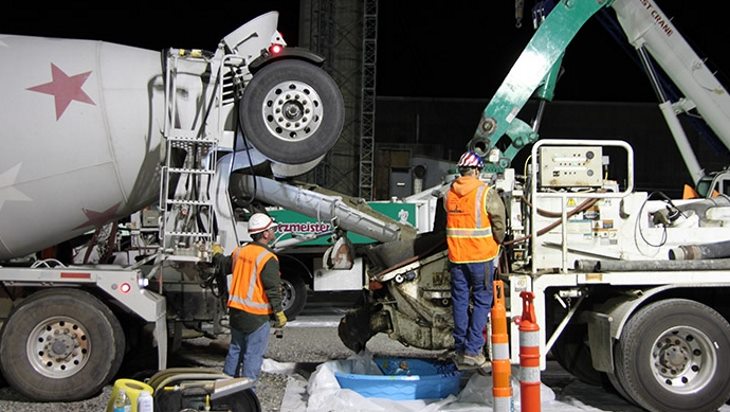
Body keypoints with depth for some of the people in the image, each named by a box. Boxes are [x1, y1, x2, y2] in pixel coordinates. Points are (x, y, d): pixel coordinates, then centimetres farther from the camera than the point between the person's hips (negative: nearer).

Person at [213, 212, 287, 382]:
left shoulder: (240, 251, 4)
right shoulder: (267, 258, -17)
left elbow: (224, 266, 23)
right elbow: (273, 289, -18)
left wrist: (217, 253, 44)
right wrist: (279, 314, -10)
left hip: (236, 311, 7)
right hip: (256, 317, -7)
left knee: (235, 350, 20)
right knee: (253, 356, 0)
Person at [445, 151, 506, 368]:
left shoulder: (449, 193, 4)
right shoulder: (486, 193, -11)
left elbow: (450, 222, 11)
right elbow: (499, 224, -7)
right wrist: (497, 244, 10)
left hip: (456, 255, 5)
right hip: (481, 255, -4)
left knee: (460, 301, 12)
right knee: (482, 301, 4)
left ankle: (460, 350, 18)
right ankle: (472, 350, 0)